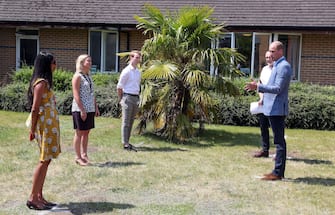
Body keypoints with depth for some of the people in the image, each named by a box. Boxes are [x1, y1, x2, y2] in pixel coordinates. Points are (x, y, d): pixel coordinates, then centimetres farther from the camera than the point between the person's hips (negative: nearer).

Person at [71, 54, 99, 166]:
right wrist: (82, 110, -19)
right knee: (79, 133, -1)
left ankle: (84, 154, 19)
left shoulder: (89, 76, 15)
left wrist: (96, 107, 15)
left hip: (90, 109, 8)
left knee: (86, 132, 11)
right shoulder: (77, 76, -9)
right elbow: (76, 95, -15)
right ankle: (78, 157, 5)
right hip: (80, 109, -8)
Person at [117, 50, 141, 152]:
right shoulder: (126, 71, -8)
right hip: (128, 97, -7)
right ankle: (125, 144, 0)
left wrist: (138, 98, 14)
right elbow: (119, 86, -6)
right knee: (126, 122, -3)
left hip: (136, 98, 7)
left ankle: (127, 142, 18)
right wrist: (121, 100, -2)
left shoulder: (138, 72, 14)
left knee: (131, 122, 11)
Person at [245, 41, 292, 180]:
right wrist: (263, 98, 21)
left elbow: (278, 88, -22)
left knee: (279, 141, -7)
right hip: (272, 108, 11)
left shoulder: (284, 66, -14)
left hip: (277, 109, -11)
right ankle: (278, 172, 19)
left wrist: (258, 87, -26)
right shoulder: (277, 65, 18)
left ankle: (278, 173, -4)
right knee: (279, 141, 12)